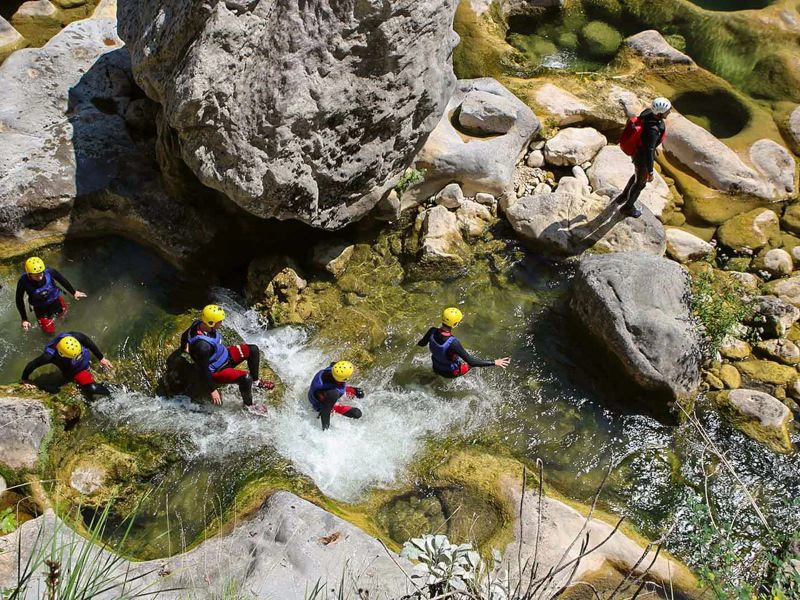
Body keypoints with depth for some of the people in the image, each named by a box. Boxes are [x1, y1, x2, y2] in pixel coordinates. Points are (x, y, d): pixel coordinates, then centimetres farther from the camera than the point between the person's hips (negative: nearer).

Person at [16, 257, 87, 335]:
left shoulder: (49, 272, -33)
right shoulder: (23, 282, -34)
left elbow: (62, 279, -11)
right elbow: (19, 301, -19)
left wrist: (74, 292, 2)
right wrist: (24, 319, -16)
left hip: (55, 300, 1)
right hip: (40, 308, -1)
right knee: (50, 331, 8)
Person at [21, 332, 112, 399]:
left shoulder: (76, 337, -39)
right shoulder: (50, 355, -43)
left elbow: (90, 344, -18)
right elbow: (32, 365, -26)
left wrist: (101, 358, -10)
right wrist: (25, 379, -9)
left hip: (86, 359, 3)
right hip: (75, 371, -3)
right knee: (93, 389, -15)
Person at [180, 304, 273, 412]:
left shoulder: (199, 324, -14)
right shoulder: (202, 345, -38)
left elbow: (185, 335, 8)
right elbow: (204, 370, -28)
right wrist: (212, 390, -19)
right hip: (217, 371, -9)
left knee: (253, 350, 3)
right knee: (246, 378, -27)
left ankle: (255, 381, 23)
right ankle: (249, 405, 1)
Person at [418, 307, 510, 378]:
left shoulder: (432, 331, -25)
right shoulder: (453, 343, -42)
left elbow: (422, 343, -4)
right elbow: (471, 361, -38)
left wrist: (418, 343, 21)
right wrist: (494, 363, -35)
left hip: (436, 368, 5)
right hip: (450, 372, -4)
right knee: (474, 362, 21)